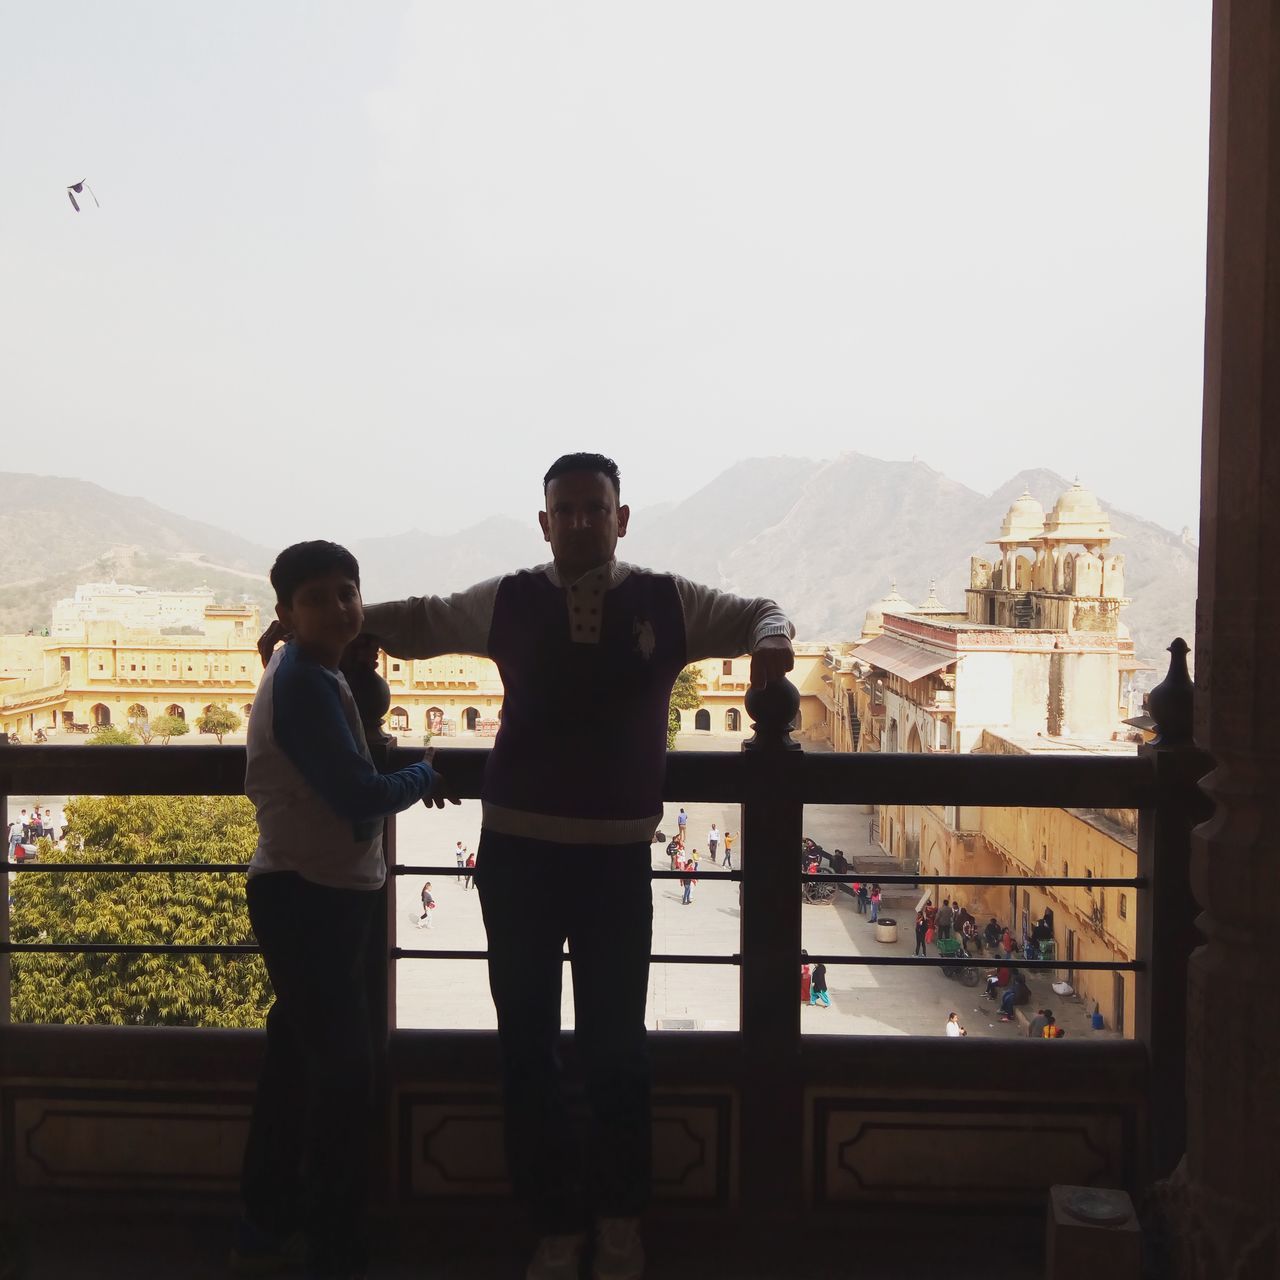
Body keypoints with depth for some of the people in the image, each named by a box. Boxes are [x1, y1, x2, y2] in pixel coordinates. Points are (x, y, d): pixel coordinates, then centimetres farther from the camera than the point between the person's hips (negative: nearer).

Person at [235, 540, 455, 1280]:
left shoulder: (319, 675, 11)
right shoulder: (304, 684, -20)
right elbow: (359, 795, -23)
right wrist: (424, 777, -7)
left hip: (318, 893, 10)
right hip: (309, 895, -10)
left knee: (299, 1057, 19)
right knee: (345, 1070, -6)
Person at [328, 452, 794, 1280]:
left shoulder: (668, 602, 0)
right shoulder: (508, 603, 2)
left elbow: (759, 612, 13)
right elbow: (418, 620, 16)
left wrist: (772, 640, -10)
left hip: (619, 854, -1)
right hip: (518, 849, 1)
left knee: (616, 1043, 10)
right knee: (527, 1044, 8)